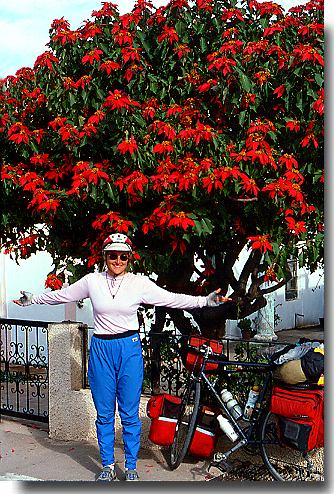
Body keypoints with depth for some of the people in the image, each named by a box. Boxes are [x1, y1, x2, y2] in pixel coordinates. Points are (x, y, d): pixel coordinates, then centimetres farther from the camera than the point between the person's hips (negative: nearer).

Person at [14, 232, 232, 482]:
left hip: (130, 349, -1)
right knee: (104, 413, 10)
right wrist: (32, 299, 23)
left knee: (130, 413, 5)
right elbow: (61, 295, 15)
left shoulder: (140, 283, -3)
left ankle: (131, 467, 21)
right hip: (101, 349, 2)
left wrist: (207, 300, -10)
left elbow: (172, 299, -3)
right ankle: (108, 466, 26)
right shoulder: (92, 281, 1)